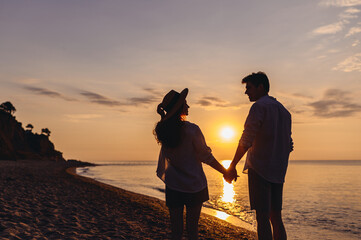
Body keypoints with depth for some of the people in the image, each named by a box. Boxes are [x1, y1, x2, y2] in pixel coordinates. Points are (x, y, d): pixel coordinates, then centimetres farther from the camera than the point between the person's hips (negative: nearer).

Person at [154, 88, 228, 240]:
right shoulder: (191, 130, -18)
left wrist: (164, 114, 9)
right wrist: (225, 172, 1)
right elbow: (206, 156, -10)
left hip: (173, 186, 4)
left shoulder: (164, 130, -4)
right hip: (194, 186, -4)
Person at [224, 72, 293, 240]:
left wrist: (232, 167, -10)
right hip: (278, 172, 8)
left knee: (262, 218, -7)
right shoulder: (284, 110, 18)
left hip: (259, 169, -8)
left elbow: (246, 141, -14)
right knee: (276, 218, 11)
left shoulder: (259, 106, -6)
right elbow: (289, 145, 19)